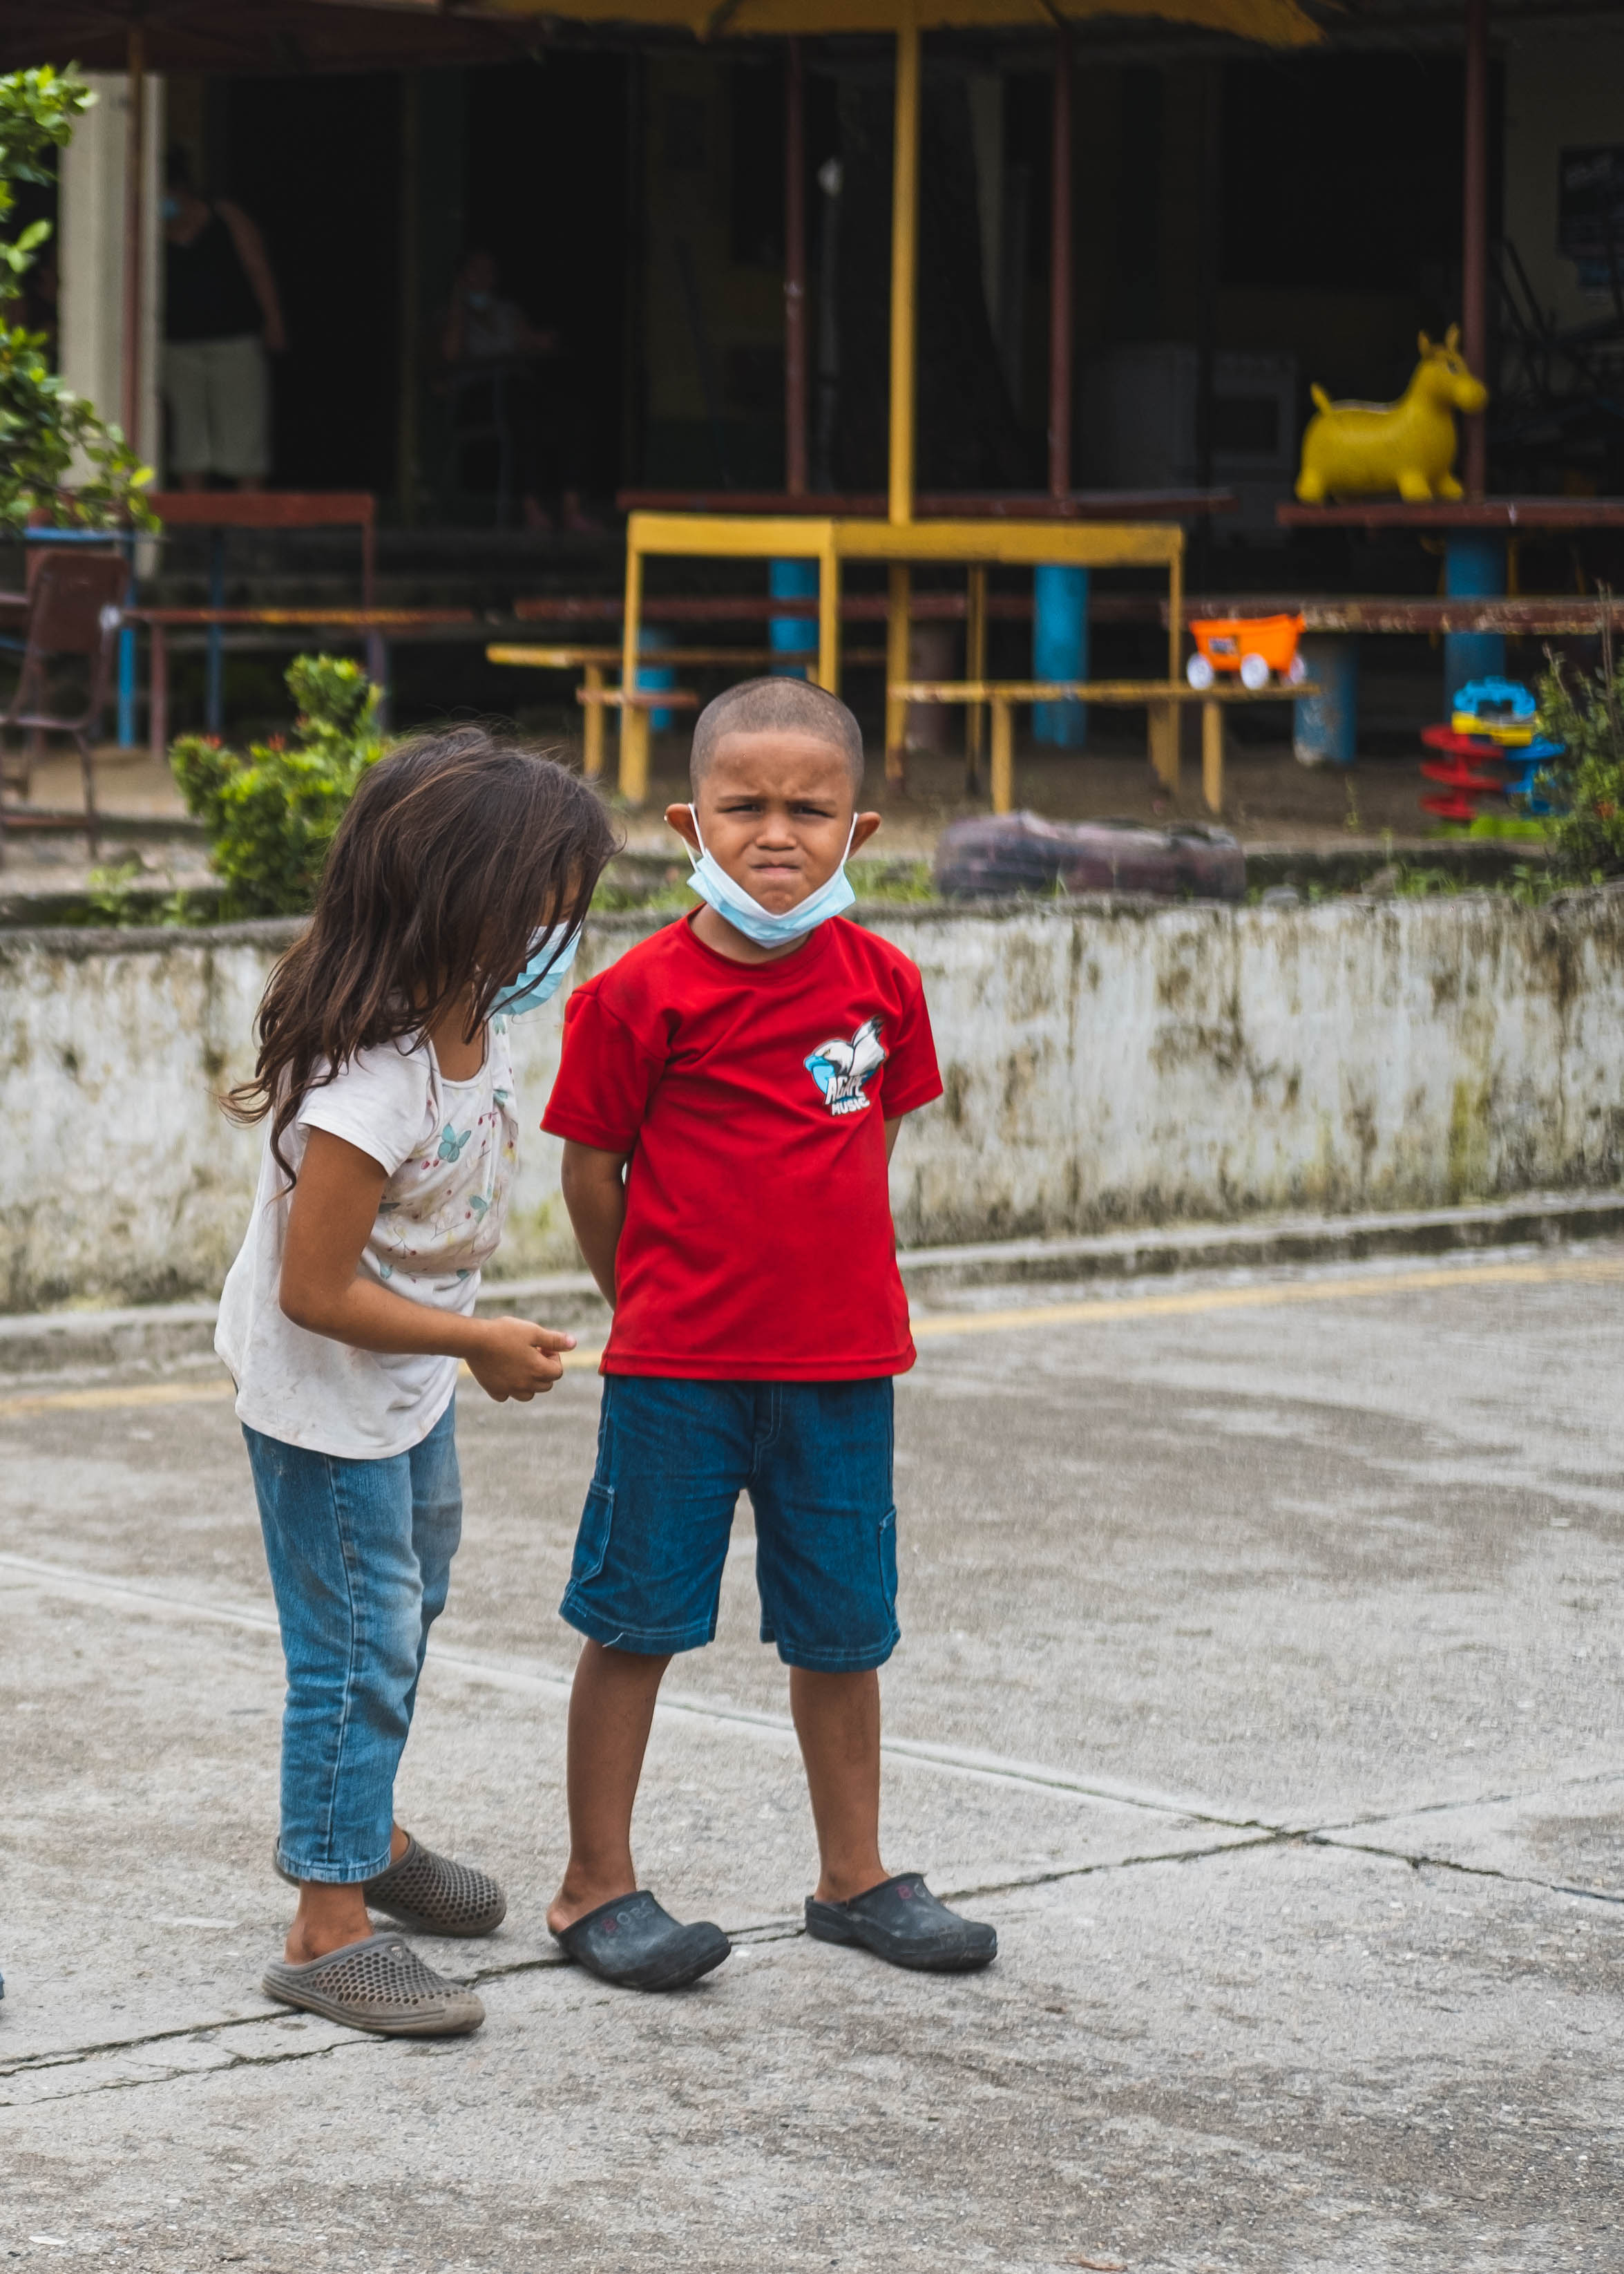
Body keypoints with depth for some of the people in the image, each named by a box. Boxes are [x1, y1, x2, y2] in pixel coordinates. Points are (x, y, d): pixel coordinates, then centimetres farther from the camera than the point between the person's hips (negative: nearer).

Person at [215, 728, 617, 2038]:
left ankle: (357, 1828, 46)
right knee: (359, 1644, -4)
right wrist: (481, 1342, -22)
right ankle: (326, 1932, 7)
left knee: (411, 1595, 25)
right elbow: (316, 1291, -31)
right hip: (325, 1399, -10)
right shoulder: (367, 1088, -36)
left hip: (413, 1378, 10)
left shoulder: (478, 1021, -8)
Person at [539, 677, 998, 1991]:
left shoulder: (880, 981, 0)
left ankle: (855, 1878, 26)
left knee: (843, 1629, 13)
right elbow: (592, 1169, -2)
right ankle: (597, 1885, 15)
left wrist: (820, 1270, 10)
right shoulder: (641, 996, -11)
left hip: (843, 1359, 4)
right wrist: (658, 1303, 6)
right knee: (636, 1621, 4)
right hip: (676, 1369, -4)